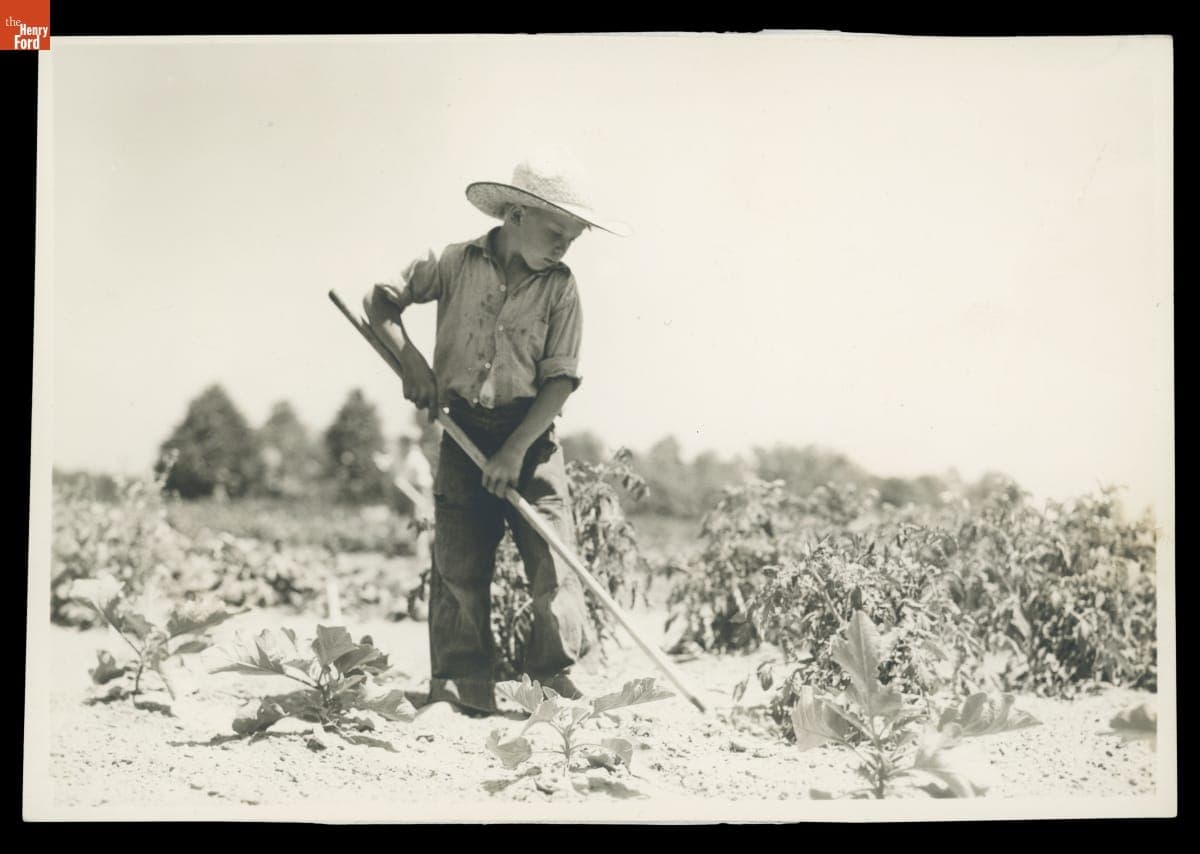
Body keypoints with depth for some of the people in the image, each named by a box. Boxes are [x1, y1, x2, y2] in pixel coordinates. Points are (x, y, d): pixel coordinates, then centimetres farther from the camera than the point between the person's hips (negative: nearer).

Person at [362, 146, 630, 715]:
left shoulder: (560, 287, -1)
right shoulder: (456, 264, 1)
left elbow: (560, 378, -7)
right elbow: (380, 301, 11)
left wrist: (516, 449, -15)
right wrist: (410, 360, -4)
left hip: (531, 437, 0)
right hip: (462, 432, 1)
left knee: (552, 557, -7)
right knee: (458, 564, 1)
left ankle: (554, 675, 9)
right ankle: (464, 688, 10)